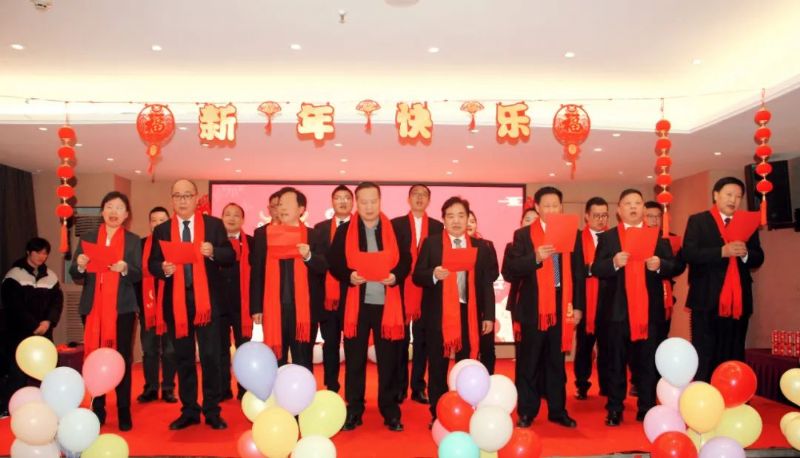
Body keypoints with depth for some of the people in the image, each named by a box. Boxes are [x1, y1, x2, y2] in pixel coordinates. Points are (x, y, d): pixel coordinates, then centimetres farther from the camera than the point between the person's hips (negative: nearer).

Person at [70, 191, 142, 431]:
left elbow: (138, 275, -1)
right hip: (93, 306, 2)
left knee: (123, 358, -2)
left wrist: (125, 269, -21)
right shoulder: (87, 238, 10)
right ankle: (97, 410, 15)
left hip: (122, 308, -2)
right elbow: (75, 276, 7)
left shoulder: (133, 240, 5)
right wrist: (80, 266, -14)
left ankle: (124, 412, 6)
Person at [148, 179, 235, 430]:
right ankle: (189, 411, 22)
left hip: (206, 300, -2)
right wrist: (163, 268, -17)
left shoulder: (214, 224, 2)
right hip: (176, 301, 3)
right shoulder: (162, 230, 9)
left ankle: (212, 411, 12)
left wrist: (213, 252, -22)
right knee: (183, 359, 10)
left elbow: (230, 257, -2)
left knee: (211, 356, 0)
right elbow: (152, 264, 5)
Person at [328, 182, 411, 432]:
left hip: (387, 303, 0)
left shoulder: (395, 230, 6)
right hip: (356, 303, 0)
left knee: (389, 360, 6)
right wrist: (349, 276, -17)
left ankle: (391, 412, 17)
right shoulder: (344, 231, 4)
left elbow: (405, 261, 5)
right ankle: (353, 411, 18)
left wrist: (396, 276, -15)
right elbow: (334, 262, 1)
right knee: (354, 359, 6)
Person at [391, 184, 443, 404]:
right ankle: (399, 387, 16)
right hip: (401, 289, -1)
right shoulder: (395, 224, 4)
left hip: (427, 291, 1)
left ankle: (418, 388, 17)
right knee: (400, 341, 6)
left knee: (422, 341, 8)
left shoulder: (437, 226, 7)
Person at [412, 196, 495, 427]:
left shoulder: (481, 247, 7)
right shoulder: (431, 243, 2)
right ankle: (437, 416, 19)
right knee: (438, 367, 7)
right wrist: (434, 274, -23)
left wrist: (489, 316, 1)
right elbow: (417, 276, -2)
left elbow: (487, 284, 6)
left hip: (469, 313, 2)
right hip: (438, 312, -1)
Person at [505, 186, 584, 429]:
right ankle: (526, 412, 16)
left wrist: (578, 306, 2)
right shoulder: (523, 234, -1)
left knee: (557, 362, 12)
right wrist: (535, 258, -24)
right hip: (534, 306, -2)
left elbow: (578, 273, 6)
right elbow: (511, 269, -10)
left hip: (562, 305, 2)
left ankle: (557, 410, 22)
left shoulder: (573, 234, 6)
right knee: (529, 363, 6)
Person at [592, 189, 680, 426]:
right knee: (615, 362, 4)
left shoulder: (659, 236, 11)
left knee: (649, 362, 7)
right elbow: (596, 269, -2)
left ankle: (647, 409, 17)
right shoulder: (607, 237, 7)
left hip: (650, 309, 1)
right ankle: (614, 410, 12)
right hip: (617, 310, -1)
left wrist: (659, 265, -16)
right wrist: (613, 263, -20)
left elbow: (673, 266, 4)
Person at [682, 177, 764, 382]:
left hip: (739, 300, 4)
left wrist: (745, 253, -14)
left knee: (733, 358, 11)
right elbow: (688, 254, -12)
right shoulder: (698, 220, 1)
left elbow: (758, 259, 8)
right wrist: (722, 251, -21)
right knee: (704, 358, 0)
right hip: (707, 299, -4)